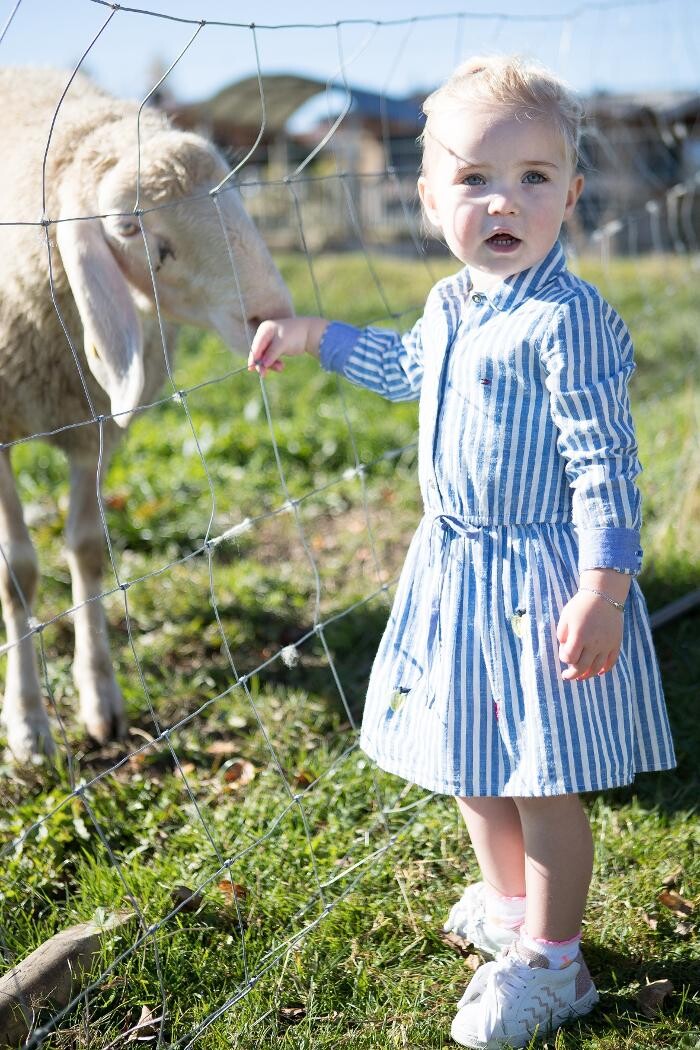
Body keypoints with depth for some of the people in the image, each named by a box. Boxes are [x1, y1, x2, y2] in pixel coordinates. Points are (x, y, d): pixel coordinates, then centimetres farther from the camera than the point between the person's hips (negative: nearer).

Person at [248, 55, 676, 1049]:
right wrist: (314, 335, 33)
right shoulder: (450, 305, 6)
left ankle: (550, 966, 21)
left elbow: (604, 463, -21)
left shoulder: (569, 318, -20)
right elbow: (404, 366, 30)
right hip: (456, 567, 9)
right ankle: (505, 907, 44)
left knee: (542, 780, 4)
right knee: (473, 760, 21)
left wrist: (602, 589, -25)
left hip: (541, 581, -8)